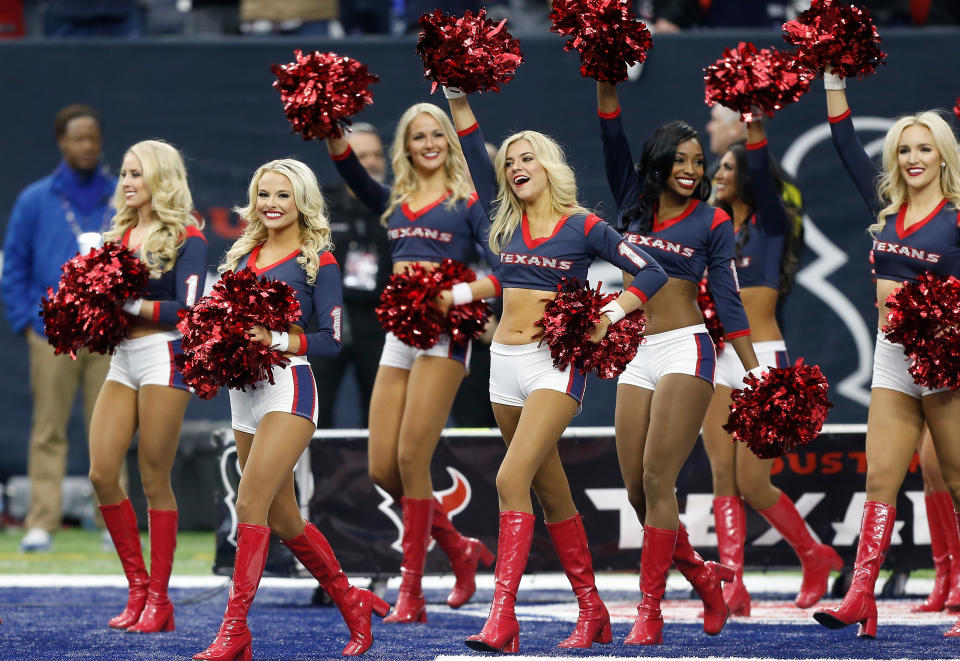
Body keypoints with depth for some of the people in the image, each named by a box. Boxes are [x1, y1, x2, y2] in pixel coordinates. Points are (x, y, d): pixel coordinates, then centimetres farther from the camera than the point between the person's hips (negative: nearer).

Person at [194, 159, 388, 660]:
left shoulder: (317, 261, -2)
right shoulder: (243, 255, 15)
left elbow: (331, 340, -6)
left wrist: (275, 339, -19)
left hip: (288, 387, -7)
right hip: (243, 390, 7)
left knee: (250, 505, -17)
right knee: (282, 519, 11)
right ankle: (351, 603, 27)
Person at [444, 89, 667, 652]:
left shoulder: (584, 227, -3)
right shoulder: (508, 220, 11)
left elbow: (652, 273, -4)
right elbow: (475, 156, 5)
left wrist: (608, 317, -12)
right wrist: (459, 99, -2)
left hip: (557, 363, -6)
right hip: (506, 366, 6)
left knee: (512, 478, -20)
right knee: (551, 491, 11)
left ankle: (502, 619, -25)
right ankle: (593, 612, 20)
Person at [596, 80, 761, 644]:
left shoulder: (712, 222, 3)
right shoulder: (634, 205, 11)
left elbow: (728, 299, 1)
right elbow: (613, 137, 3)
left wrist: (756, 374, -4)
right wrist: (607, 78, -10)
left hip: (685, 351, -5)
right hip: (636, 358, 5)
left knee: (657, 479, -13)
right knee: (637, 490, 3)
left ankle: (650, 612, -12)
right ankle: (703, 576, 24)